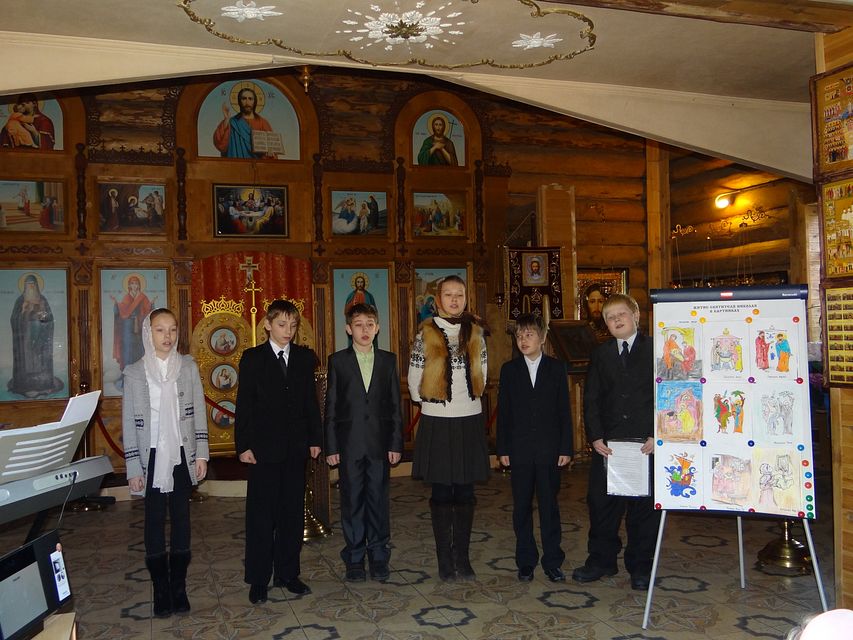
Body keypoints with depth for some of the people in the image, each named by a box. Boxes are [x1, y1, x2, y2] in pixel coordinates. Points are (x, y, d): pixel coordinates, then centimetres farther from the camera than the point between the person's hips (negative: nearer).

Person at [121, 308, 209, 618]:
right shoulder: (134, 372, -1)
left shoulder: (188, 366, 2)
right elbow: (129, 422, 0)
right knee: (155, 521, 4)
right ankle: (161, 590, 15)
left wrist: (201, 453, 0)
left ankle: (178, 587, 17)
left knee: (181, 519, 7)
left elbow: (199, 411, 5)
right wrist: (133, 468, -3)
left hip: (182, 456, 1)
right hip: (152, 457, -1)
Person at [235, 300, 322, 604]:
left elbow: (311, 401, 9)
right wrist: (243, 445, -8)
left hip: (296, 447, 3)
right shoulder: (252, 358, -1)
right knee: (261, 515, 3)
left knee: (293, 513, 10)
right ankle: (258, 580, 13)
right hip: (264, 448, -3)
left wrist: (315, 439, 5)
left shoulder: (305, 358, 7)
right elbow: (244, 405, -3)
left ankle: (288, 573, 22)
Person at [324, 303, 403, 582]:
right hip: (349, 443, -1)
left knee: (379, 499, 6)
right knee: (352, 501, 6)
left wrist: (396, 443, 0)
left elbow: (395, 404, 6)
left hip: (380, 442, 1)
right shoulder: (338, 361, 2)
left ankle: (379, 557, 19)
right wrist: (331, 446, -3)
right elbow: (331, 407, 2)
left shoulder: (388, 360, 6)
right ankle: (355, 559, 17)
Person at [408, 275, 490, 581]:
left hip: (470, 420, 3)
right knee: (441, 492, 4)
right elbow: (414, 378, -1)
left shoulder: (475, 332, 7)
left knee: (465, 491, 8)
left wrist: (470, 396, 10)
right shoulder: (426, 333, -3)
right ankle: (444, 559, 14)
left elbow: (481, 373, 14)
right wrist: (426, 401, 4)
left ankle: (462, 557, 17)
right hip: (437, 421, -3)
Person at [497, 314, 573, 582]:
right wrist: (503, 449, -1)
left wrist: (566, 448, -3)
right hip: (520, 450, 1)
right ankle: (526, 561, 18)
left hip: (549, 449, -1)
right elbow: (503, 412, 4)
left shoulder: (556, 368, 3)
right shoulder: (509, 370, 4)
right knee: (522, 507, 8)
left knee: (549, 506, 5)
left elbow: (564, 411, 2)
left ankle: (552, 561, 16)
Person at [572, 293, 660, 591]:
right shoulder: (600, 355, 10)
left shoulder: (656, 351, 1)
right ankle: (601, 560, 22)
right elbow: (591, 399, 7)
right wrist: (595, 437, -4)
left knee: (644, 505, 6)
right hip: (608, 443, 3)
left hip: (647, 443, -2)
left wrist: (657, 435, -11)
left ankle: (640, 566, 21)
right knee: (601, 502, 6)